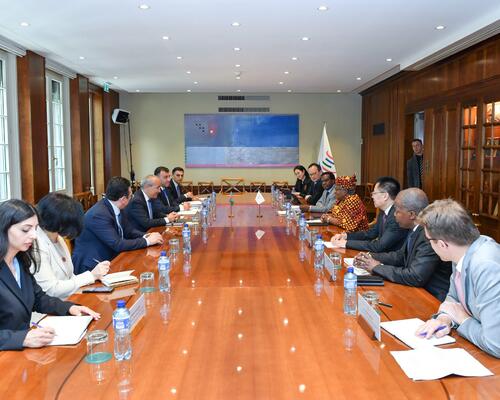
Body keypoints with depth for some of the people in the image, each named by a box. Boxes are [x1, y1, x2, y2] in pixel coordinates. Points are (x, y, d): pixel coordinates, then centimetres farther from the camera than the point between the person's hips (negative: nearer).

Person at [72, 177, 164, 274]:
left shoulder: (116, 208, 1)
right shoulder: (98, 214, -24)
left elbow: (129, 231, 12)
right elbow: (117, 245, -25)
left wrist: (146, 236, -7)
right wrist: (147, 241, -18)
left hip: (109, 259, 8)